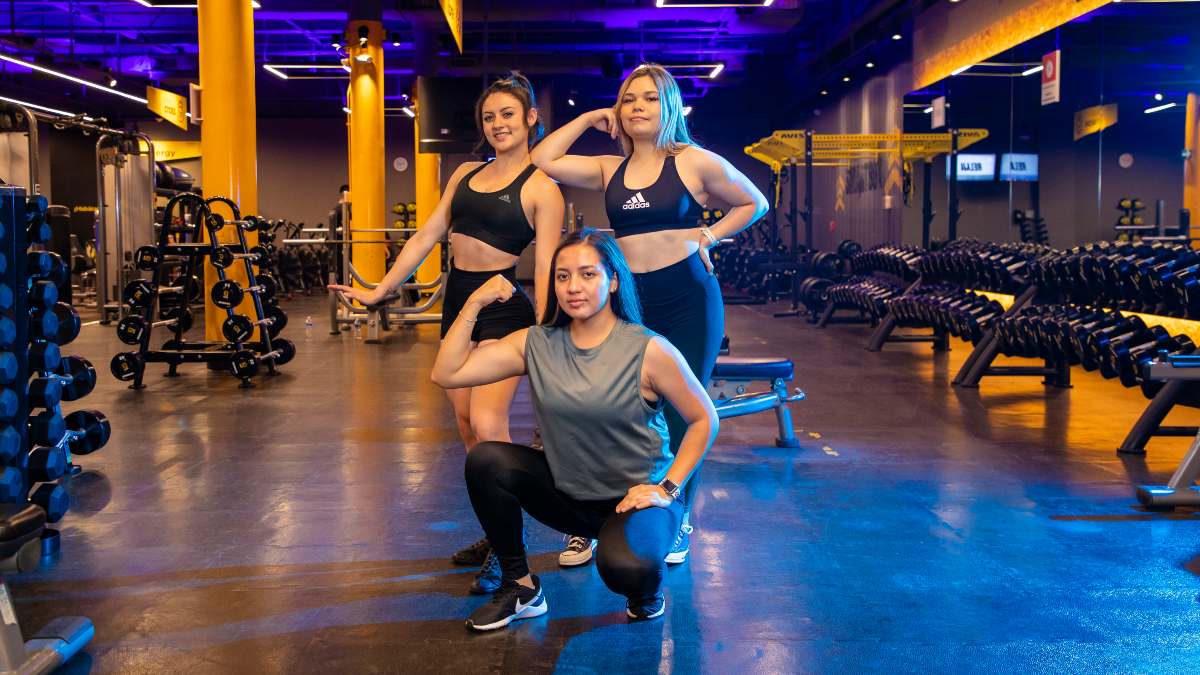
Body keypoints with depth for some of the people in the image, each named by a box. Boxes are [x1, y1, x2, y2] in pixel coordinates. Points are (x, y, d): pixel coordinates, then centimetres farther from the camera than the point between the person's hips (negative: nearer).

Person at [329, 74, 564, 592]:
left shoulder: (541, 188, -3)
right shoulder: (465, 174, 15)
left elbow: (546, 268, -9)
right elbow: (427, 236, 15)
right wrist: (379, 291, 11)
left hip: (504, 307, -7)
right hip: (458, 301, 7)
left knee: (488, 424, -19)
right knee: (466, 425, 8)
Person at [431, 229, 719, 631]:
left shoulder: (648, 351, -15)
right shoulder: (536, 344, -4)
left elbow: (704, 420, -5)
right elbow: (446, 374, -8)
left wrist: (667, 489, -13)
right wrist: (474, 304, -14)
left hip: (637, 496, -4)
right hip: (568, 494, 5)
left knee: (624, 567, -36)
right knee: (486, 461, -18)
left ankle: (648, 589, 6)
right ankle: (520, 588, 0)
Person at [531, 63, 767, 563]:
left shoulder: (694, 162, 0)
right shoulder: (609, 169, 10)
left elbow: (754, 204, 9)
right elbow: (543, 161, 7)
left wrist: (709, 236, -3)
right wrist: (589, 119, 8)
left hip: (687, 298, -3)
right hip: (629, 300, 3)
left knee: (681, 414, 4)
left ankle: (678, 525, 17)